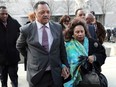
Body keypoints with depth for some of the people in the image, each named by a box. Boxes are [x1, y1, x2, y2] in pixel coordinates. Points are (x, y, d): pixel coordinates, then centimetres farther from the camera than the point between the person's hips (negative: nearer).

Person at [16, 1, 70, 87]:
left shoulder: (58, 27, 1)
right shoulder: (26, 29, -8)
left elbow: (62, 47, 9)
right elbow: (19, 46, 10)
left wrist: (65, 65, 7)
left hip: (56, 74, 2)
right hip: (37, 75, -2)